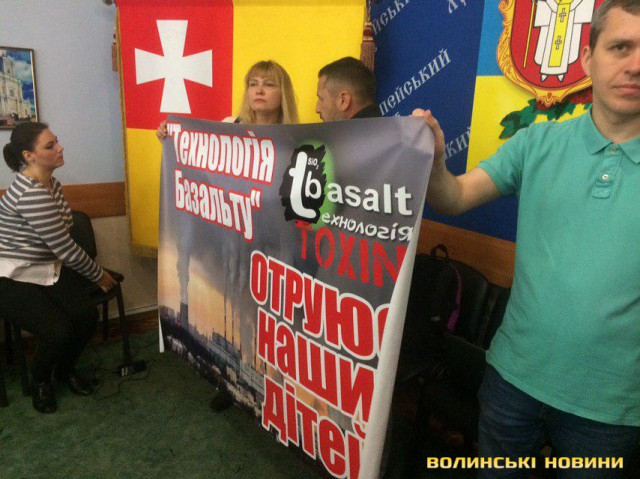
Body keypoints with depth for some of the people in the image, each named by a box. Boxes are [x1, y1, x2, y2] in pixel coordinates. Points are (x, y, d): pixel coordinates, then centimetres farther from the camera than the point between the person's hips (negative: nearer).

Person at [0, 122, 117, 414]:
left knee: (87, 314, -15)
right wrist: (99, 275, -8)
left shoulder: (50, 183, 6)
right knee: (59, 331, -24)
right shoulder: (31, 193, -25)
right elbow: (64, 246, -22)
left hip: (48, 269, 8)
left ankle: (66, 370, 15)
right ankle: (40, 381, 11)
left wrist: (91, 272, 5)